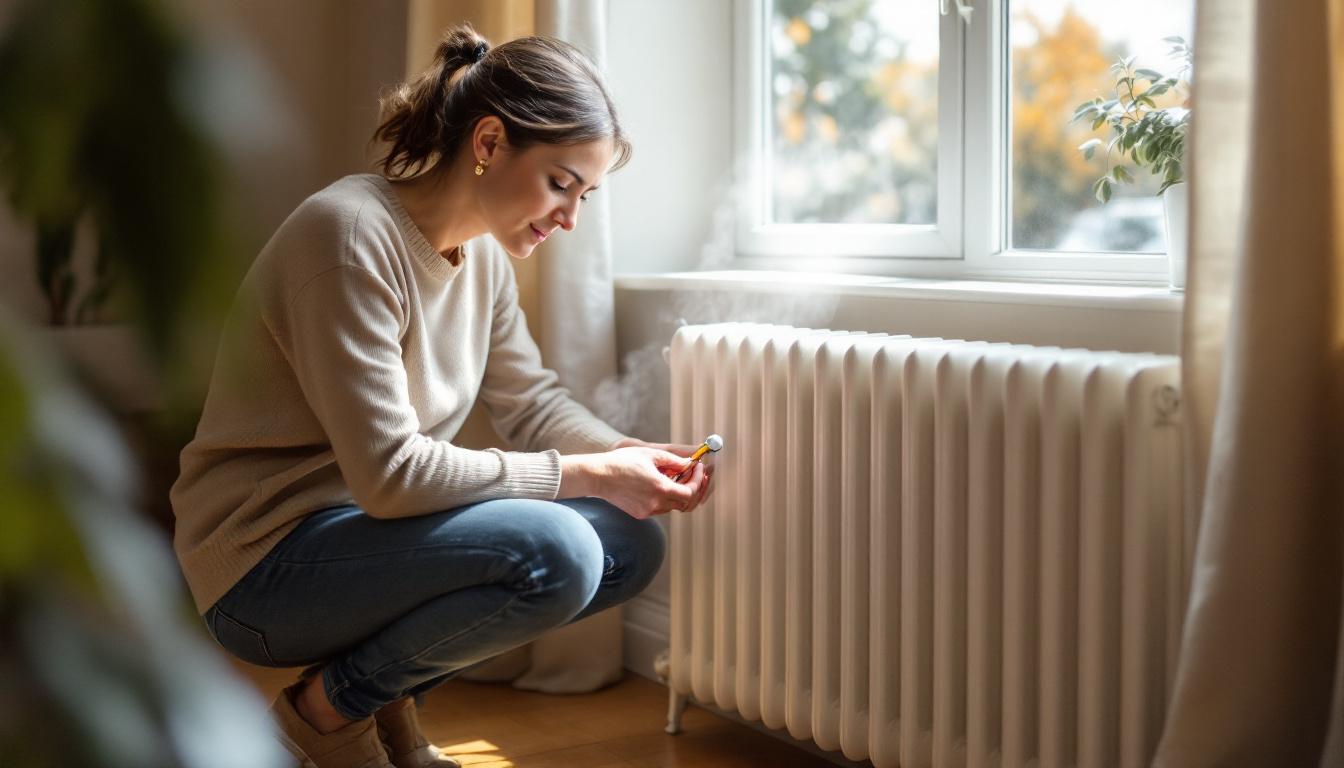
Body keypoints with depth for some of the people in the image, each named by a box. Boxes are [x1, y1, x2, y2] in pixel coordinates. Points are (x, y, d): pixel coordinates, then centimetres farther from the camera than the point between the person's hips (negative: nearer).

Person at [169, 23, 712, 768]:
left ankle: (388, 700, 8)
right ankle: (327, 708, -5)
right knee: (553, 553, -29)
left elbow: (532, 400, 10)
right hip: (265, 564, -9)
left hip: (373, 527, 9)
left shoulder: (484, 252, 4)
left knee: (631, 544, 1)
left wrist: (631, 457, -10)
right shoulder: (349, 233, -23)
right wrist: (585, 474, -22)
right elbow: (389, 473, -27)